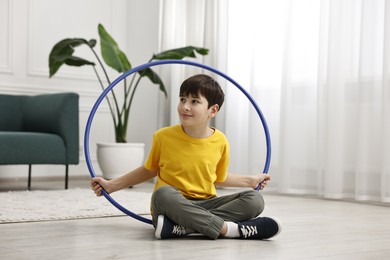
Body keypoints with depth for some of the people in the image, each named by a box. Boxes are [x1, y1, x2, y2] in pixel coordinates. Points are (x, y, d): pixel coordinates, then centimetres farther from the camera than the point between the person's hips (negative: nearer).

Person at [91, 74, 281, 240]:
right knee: (164, 193, -37)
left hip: (205, 205, 3)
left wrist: (249, 180, 13)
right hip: (171, 206, -3)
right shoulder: (164, 137, -5)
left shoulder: (220, 142, 0)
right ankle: (229, 228, -37)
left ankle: (180, 227, -33)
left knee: (254, 199, -20)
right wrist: (111, 185, 11)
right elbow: (149, 170, 13)